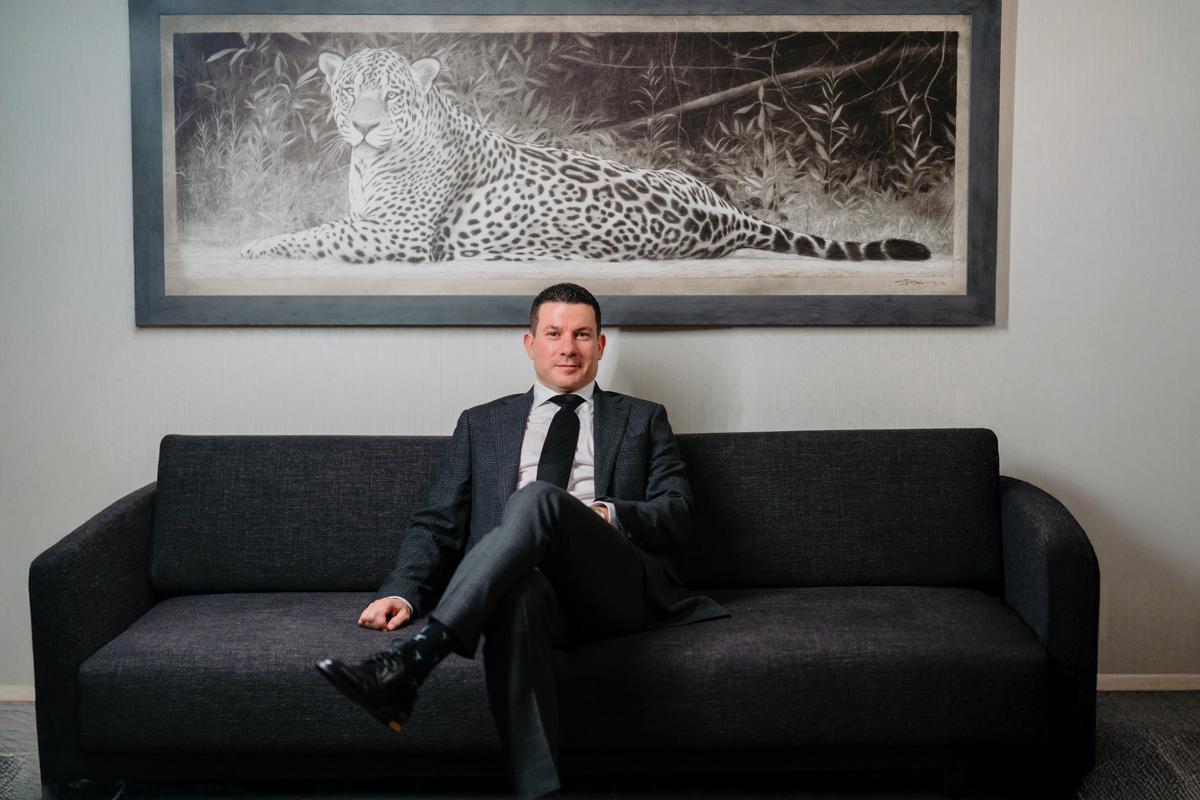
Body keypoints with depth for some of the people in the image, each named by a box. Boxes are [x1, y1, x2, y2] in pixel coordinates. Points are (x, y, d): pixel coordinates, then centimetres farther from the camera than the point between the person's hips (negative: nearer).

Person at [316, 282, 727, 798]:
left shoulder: (643, 420, 25)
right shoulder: (481, 424, 27)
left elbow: (676, 517, 13)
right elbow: (438, 523, 19)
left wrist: (608, 515, -9)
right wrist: (403, 592, -1)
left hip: (614, 590, 0)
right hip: (514, 582, 0)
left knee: (539, 498, -34)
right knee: (518, 592, -41)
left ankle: (410, 660, -45)